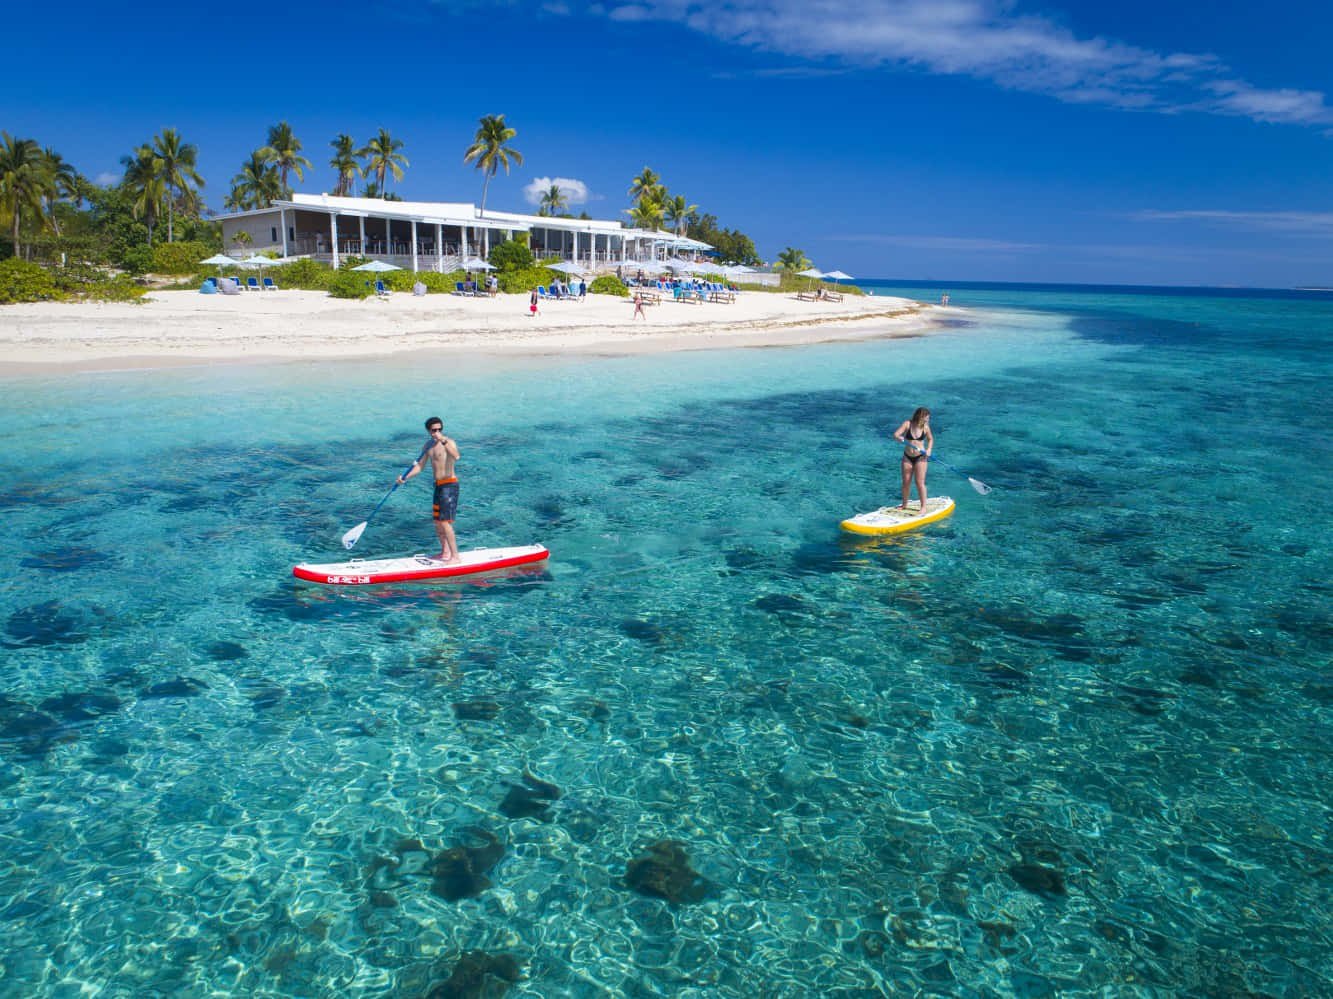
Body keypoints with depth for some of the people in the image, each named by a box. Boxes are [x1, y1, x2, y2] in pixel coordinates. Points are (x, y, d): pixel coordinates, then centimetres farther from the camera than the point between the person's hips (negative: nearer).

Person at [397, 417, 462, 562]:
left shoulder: (449, 442, -14)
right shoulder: (428, 445, 10)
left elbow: (456, 456, -35)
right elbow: (420, 466, 14)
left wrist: (443, 441, -48)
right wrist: (405, 477, -1)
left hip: (450, 485, -8)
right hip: (438, 486, 8)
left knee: (445, 522, -12)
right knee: (437, 522, 16)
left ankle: (455, 556, -7)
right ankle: (445, 552, 32)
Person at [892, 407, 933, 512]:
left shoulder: (925, 427, -3)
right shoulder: (907, 424, -8)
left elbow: (930, 439, 13)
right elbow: (895, 435, -13)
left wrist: (929, 449, -4)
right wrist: (900, 438, -35)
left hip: (920, 457, -1)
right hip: (907, 457, 1)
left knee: (919, 482, -7)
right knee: (906, 482, 5)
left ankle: (923, 506, 1)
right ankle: (904, 505, 22)